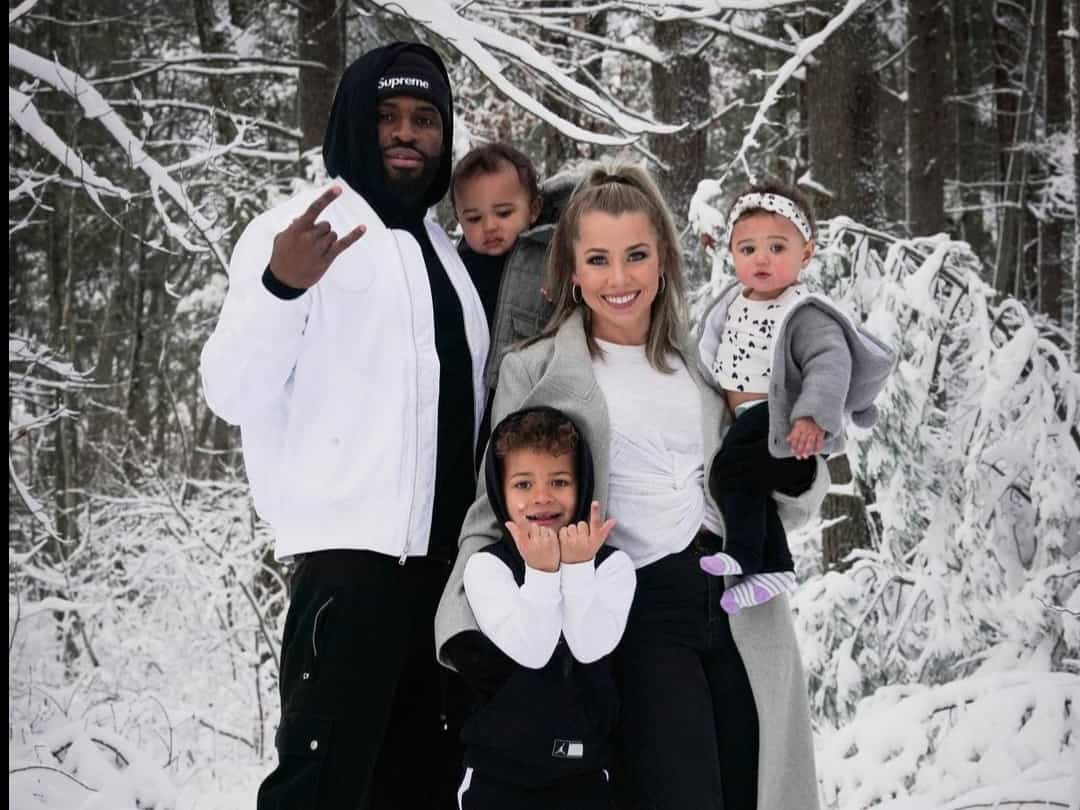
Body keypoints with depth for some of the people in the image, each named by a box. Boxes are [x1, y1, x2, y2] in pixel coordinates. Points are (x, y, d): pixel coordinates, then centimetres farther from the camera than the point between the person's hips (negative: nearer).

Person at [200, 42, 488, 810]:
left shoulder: (441, 245, 17)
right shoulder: (298, 230, -5)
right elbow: (236, 395, -16)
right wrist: (280, 287, -31)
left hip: (448, 553, 7)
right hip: (353, 552, -7)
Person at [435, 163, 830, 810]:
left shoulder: (701, 359, 13)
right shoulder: (535, 372, 2)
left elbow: (793, 501, 21)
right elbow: (492, 515, 4)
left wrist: (793, 472, -2)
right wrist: (465, 633, -10)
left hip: (743, 613, 4)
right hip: (639, 611, -4)